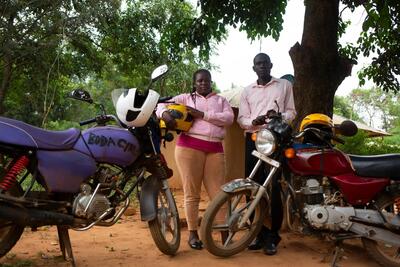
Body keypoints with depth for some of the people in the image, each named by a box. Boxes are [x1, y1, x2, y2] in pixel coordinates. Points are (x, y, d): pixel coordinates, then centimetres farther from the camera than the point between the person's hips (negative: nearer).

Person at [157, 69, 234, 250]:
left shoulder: (221, 100, 20)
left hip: (215, 149, 2)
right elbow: (162, 105, 11)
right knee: (192, 192, 0)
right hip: (189, 146, -1)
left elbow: (229, 118, 2)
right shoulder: (186, 98, 17)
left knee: (218, 192, -1)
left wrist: (202, 115, -7)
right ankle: (193, 234, 10)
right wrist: (166, 114, -14)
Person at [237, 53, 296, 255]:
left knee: (273, 187, -11)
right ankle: (259, 232, 11)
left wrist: (280, 116, -13)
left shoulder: (285, 85, 13)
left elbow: (291, 111, 10)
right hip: (253, 139, 3)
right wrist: (254, 121, -14)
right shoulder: (247, 91, 18)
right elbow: (241, 118, 9)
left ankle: (272, 236, -4)